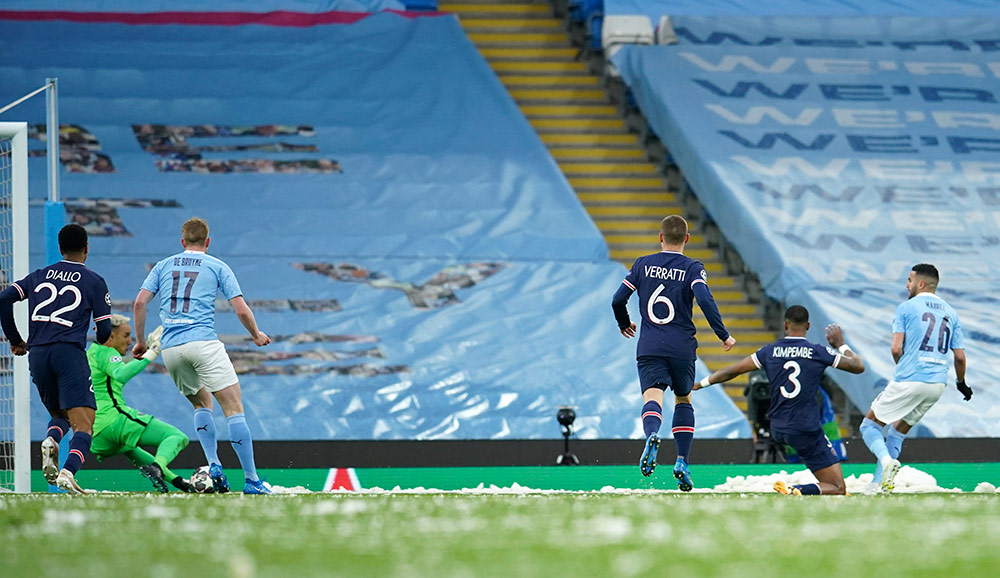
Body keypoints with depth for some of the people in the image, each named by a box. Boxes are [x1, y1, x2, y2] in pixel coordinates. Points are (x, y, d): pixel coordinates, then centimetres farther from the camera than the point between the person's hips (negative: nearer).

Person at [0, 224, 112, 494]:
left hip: (37, 355, 4)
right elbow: (105, 329, 5)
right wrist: (100, 340, 30)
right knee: (84, 425, -9)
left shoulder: (39, 276, 18)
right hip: (70, 351, -4)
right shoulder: (94, 282, 8)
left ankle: (50, 441, -12)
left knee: (60, 416, 23)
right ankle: (68, 471, -36)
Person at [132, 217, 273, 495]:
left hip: (170, 348, 4)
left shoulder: (163, 266, 17)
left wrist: (141, 341, 17)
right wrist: (256, 335, 20)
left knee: (202, 403, 24)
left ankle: (213, 465, 5)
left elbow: (139, 302, 7)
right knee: (234, 408, -4)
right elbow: (241, 309, 3)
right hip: (203, 342, -4)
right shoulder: (217, 267, 8)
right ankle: (251, 480, -12)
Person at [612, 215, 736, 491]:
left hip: (649, 347, 0)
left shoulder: (643, 264, 7)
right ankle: (682, 462, 11)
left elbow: (618, 300, 7)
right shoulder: (692, 268, -1)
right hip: (682, 347, 0)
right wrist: (723, 335, -11)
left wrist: (624, 324, 28)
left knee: (652, 397, -13)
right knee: (683, 399, 20)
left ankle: (652, 435, -48)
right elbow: (704, 299, -17)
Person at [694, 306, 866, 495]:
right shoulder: (818, 352, -5)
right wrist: (840, 345, 21)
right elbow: (858, 366, 5)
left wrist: (702, 383, 24)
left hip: (777, 430, 5)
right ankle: (795, 491, -29)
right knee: (838, 490, -6)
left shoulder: (770, 351, 1)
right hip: (807, 433, -5)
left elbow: (733, 370, 9)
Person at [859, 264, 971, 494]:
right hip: (938, 384, 6)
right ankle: (877, 484, 11)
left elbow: (896, 348, -8)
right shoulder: (950, 313, 13)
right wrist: (961, 383, 27)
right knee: (897, 433, 19)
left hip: (909, 380, -6)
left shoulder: (906, 307, -1)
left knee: (870, 425, 5)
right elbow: (960, 356, 10)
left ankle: (886, 459, -23)